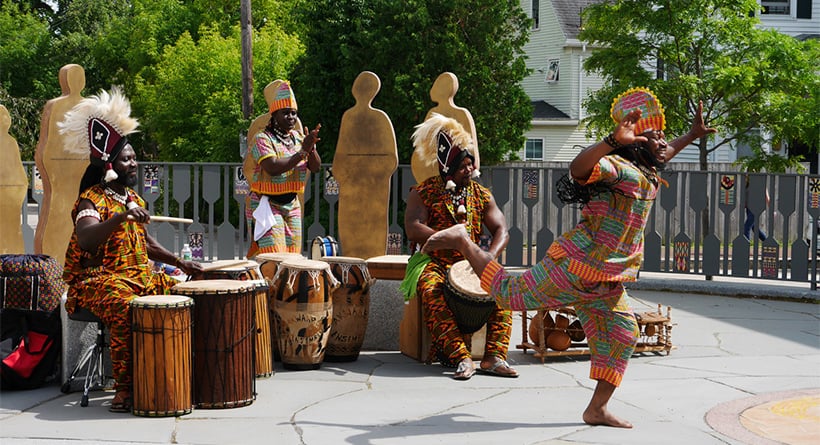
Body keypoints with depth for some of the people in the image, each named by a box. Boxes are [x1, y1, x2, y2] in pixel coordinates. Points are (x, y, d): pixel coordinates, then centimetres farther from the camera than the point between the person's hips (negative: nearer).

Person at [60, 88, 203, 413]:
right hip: (99, 280, -8)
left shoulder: (133, 199, 17)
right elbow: (86, 239, -30)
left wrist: (180, 263, 15)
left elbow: (145, 243, 26)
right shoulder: (91, 200, -10)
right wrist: (121, 217, -42)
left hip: (139, 275, 8)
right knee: (127, 309, -37)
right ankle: (124, 389, -29)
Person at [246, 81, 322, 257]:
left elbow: (315, 168, 5)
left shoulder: (298, 138, 10)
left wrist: (311, 148, -15)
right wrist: (302, 151, -25)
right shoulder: (263, 139, -10)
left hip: (292, 205, 7)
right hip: (266, 205, -7)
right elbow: (273, 168, -26)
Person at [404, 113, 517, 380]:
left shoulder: (481, 195, 11)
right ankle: (461, 357, -43)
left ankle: (494, 356, -28)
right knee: (431, 290, -35)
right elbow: (413, 229, -13)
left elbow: (501, 230, 4)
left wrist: (492, 254, -19)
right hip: (435, 263, -3)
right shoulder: (423, 193, 1)